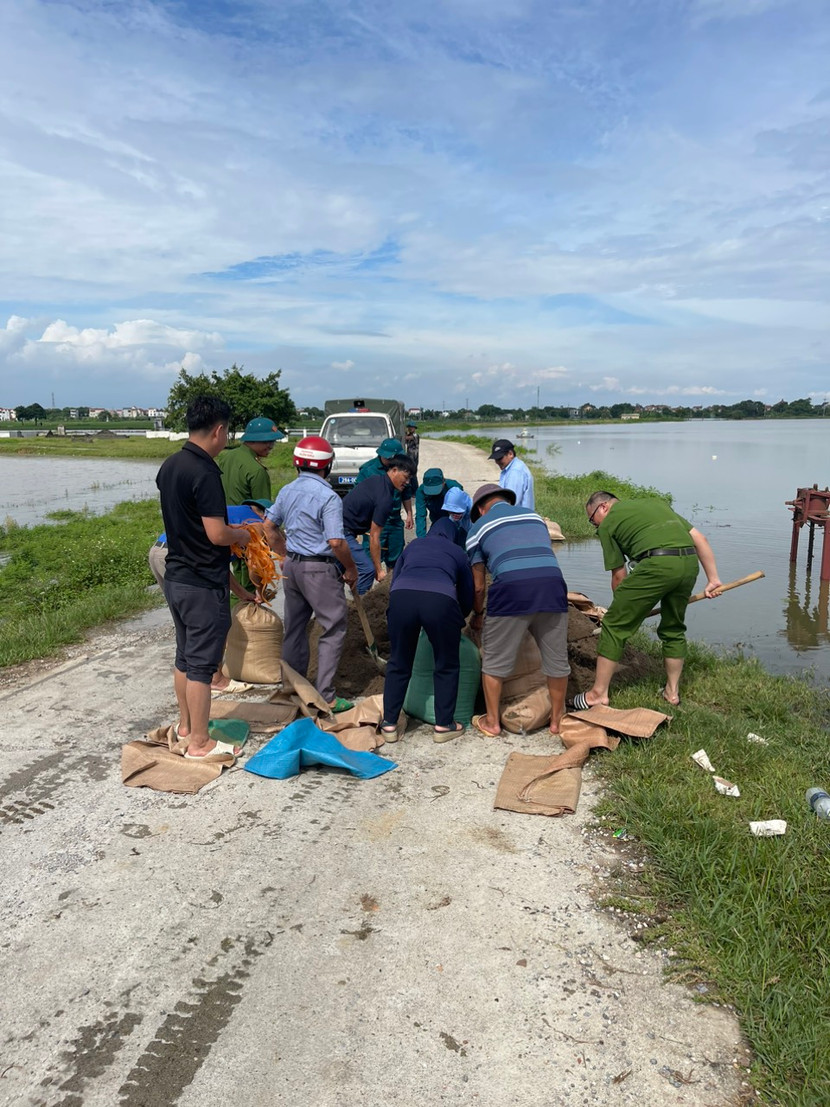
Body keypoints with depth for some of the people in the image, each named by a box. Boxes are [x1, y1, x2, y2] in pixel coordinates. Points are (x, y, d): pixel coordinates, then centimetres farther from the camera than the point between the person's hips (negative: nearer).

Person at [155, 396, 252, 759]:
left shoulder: (169, 466, 6)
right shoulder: (204, 473, -21)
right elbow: (217, 534, -24)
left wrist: (229, 529, 16)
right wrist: (241, 535, -3)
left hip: (175, 576, 9)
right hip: (203, 584, -9)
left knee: (184, 656, 19)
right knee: (201, 663, 1)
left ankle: (185, 725, 33)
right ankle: (199, 742, 12)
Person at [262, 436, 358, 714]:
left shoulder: (286, 491, 7)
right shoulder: (328, 497, -17)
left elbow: (269, 526, 15)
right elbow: (336, 542, -21)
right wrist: (351, 569, -7)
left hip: (292, 566, 8)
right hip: (320, 569, -8)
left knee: (294, 627, 17)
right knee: (334, 629, 1)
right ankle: (325, 696, 0)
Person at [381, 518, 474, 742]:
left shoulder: (412, 546, 36)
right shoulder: (458, 553, 32)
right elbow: (467, 599, 34)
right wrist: (456, 621, 54)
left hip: (401, 596, 2)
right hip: (441, 599, -1)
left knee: (398, 664, 19)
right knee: (447, 666, 18)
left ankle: (389, 723, 25)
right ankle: (444, 725, 25)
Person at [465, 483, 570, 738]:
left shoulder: (479, 527, 18)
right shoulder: (534, 516, 27)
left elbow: (478, 585, 18)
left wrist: (477, 614, 36)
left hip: (511, 588, -3)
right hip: (553, 583, 3)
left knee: (494, 660, 14)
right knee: (556, 658, 18)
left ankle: (492, 722, 26)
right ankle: (557, 719, 33)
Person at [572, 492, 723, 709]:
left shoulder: (608, 523, 15)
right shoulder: (655, 503, 31)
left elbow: (619, 575, 15)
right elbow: (700, 539, 24)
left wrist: (625, 607, 30)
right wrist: (713, 579, 25)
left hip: (657, 564, -6)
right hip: (690, 563, 6)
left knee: (614, 625, 6)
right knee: (674, 629, 26)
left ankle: (598, 693, 11)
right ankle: (672, 691, 33)